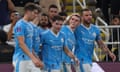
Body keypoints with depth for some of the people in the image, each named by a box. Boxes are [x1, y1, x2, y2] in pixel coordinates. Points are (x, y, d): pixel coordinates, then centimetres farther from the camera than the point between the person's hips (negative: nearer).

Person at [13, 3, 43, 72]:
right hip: (21, 60, -9)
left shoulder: (30, 25, 14)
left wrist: (37, 59, 16)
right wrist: (33, 58, -26)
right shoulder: (20, 25, -12)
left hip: (30, 60, 9)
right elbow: (21, 44, -20)